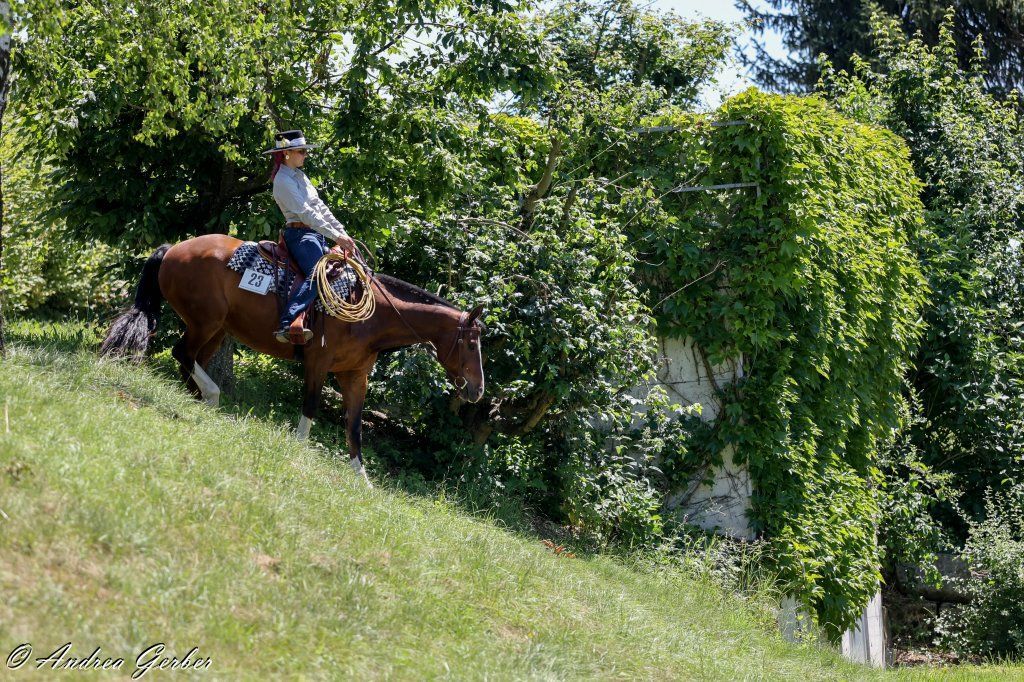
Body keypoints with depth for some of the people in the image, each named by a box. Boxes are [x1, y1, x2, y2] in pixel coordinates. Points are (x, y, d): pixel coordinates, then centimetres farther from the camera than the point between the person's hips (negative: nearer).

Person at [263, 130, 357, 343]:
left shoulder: (300, 176, 20)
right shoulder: (284, 180, -9)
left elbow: (321, 208, 18)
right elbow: (305, 212, -17)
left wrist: (343, 234, 8)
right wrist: (336, 236, -21)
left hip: (315, 235, 10)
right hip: (300, 235, -10)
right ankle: (287, 324, -46)